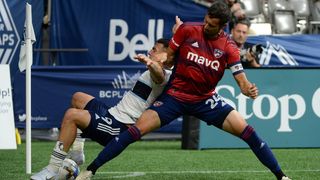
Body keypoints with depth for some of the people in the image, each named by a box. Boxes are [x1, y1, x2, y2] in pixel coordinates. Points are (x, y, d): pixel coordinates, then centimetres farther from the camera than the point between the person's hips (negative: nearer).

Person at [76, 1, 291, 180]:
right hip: (175, 95, -1)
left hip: (206, 99, 1)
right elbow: (168, 59, 4)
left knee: (246, 130, -14)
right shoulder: (187, 30, -11)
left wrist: (249, 89, -36)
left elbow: (241, 79, -16)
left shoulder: (229, 48, -10)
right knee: (136, 130, -16)